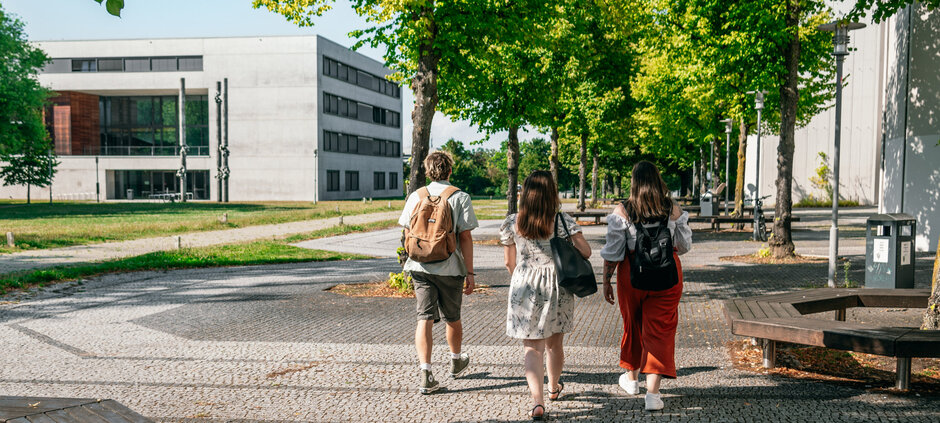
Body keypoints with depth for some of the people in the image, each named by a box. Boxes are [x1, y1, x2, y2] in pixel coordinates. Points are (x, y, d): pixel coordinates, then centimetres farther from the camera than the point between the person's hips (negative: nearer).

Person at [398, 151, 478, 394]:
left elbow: (407, 233, 11)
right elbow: (465, 237, -8)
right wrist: (470, 272, -5)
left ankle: (425, 372, -10)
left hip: (419, 267, 2)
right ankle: (456, 361, 39)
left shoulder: (416, 196, 5)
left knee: (424, 319, 1)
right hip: (450, 268, -2)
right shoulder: (460, 197, -4)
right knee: (452, 318, 17)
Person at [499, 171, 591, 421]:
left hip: (525, 287, -1)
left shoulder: (512, 224, -4)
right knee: (554, 344, 20)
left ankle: (537, 401, -13)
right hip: (558, 287, 1)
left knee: (531, 348, 2)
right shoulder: (563, 221, -8)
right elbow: (586, 253, -8)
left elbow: (510, 263, 3)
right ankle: (554, 388, 42)